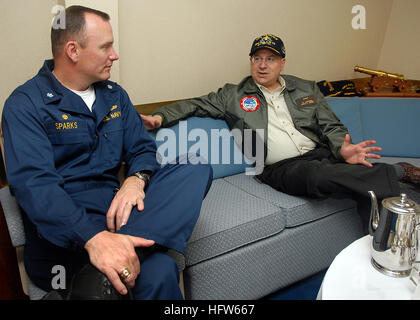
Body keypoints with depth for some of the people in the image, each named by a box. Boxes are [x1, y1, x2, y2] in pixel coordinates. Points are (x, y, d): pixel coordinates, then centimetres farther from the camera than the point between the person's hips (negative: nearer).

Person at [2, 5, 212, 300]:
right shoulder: (26, 104, -4)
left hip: (116, 208, 8)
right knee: (159, 270, -37)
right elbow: (33, 183, -18)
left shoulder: (115, 95, 15)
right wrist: (93, 237, -35)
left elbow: (142, 148, 11)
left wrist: (136, 179, -15)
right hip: (64, 224, -8)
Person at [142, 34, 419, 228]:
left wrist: (343, 150, -9)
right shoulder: (234, 95, 12)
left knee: (363, 176, -25)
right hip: (279, 167, -4)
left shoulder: (306, 89, 18)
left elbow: (332, 127, 13)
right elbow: (196, 105, 10)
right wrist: (160, 116, -7)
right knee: (320, 175, -33)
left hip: (319, 153, 5)